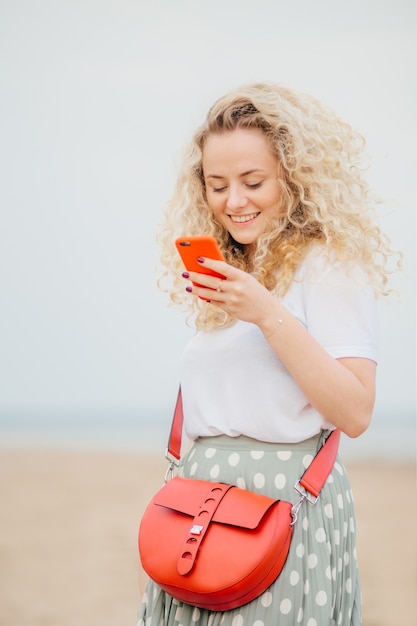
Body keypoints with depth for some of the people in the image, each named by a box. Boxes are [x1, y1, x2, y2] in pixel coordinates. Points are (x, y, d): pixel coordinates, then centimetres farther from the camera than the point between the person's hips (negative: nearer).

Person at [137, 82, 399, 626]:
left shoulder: (331, 267, -7)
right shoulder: (226, 275, 14)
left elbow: (355, 413, -17)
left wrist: (269, 315, -20)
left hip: (286, 496, -7)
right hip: (203, 499, 7)